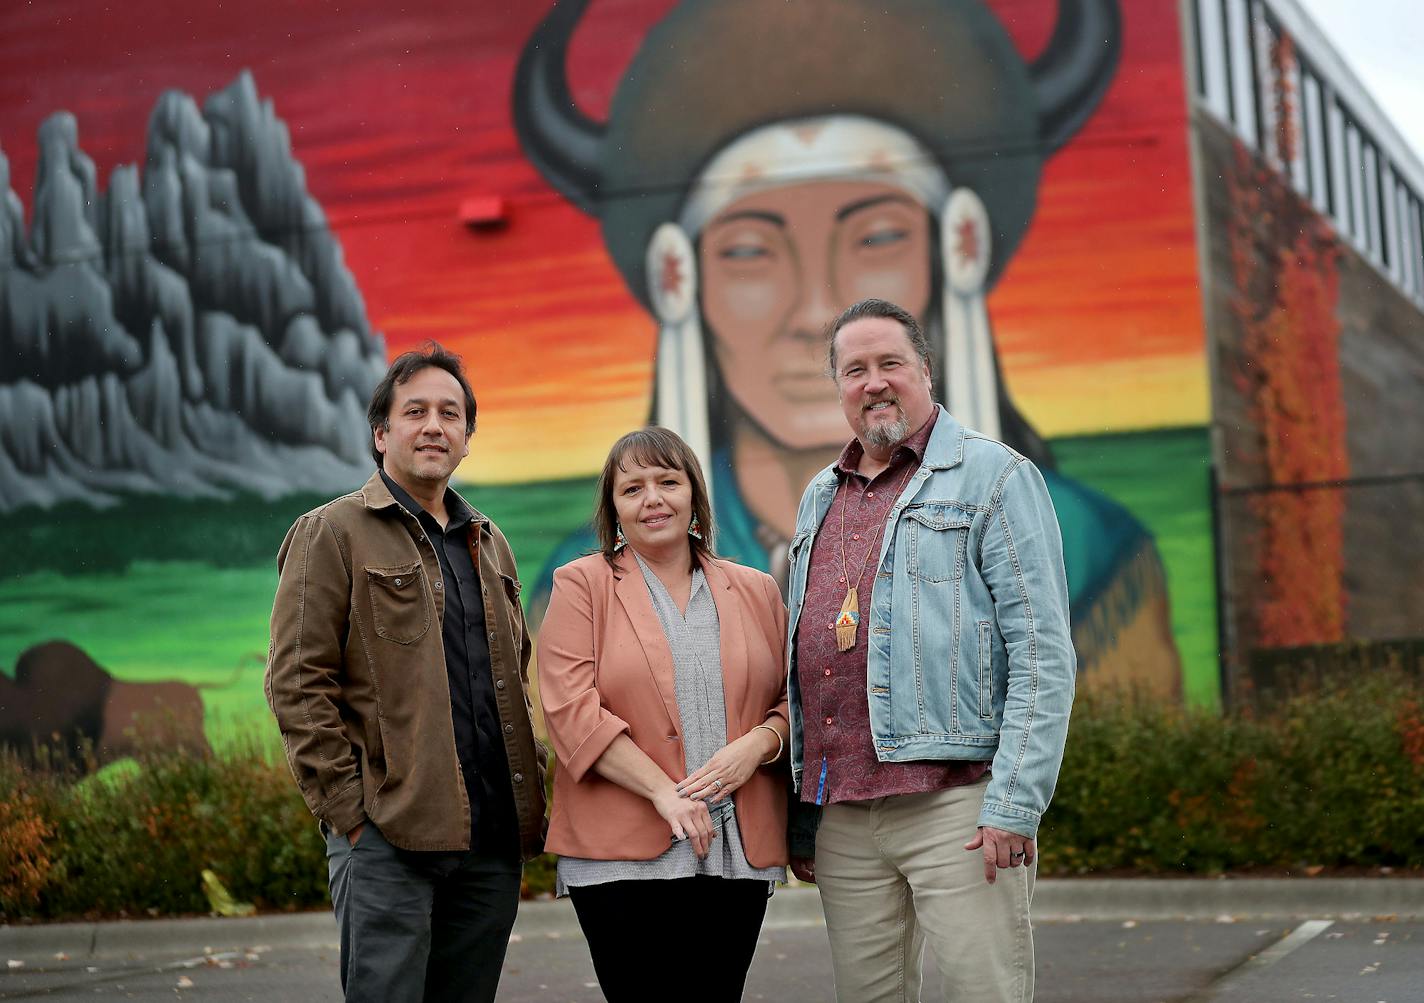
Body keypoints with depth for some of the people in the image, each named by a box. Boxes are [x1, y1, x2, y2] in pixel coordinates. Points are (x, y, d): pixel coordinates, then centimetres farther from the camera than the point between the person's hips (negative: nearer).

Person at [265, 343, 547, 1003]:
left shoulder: (489, 545, 20)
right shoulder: (333, 533, 0)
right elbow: (297, 685, -6)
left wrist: (531, 794, 13)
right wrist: (348, 810, -12)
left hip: (493, 841, 6)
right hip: (389, 836, -6)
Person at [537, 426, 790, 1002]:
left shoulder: (756, 592, 15)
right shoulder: (582, 586, 4)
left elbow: (795, 697, 15)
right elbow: (571, 707, -6)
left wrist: (757, 744, -8)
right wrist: (664, 792, -14)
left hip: (739, 853, 3)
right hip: (623, 857, -3)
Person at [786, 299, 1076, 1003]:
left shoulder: (993, 477, -1)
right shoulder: (819, 501, 19)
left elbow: (1043, 652, -8)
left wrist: (1013, 805, -16)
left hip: (956, 802, -6)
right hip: (842, 816, 6)